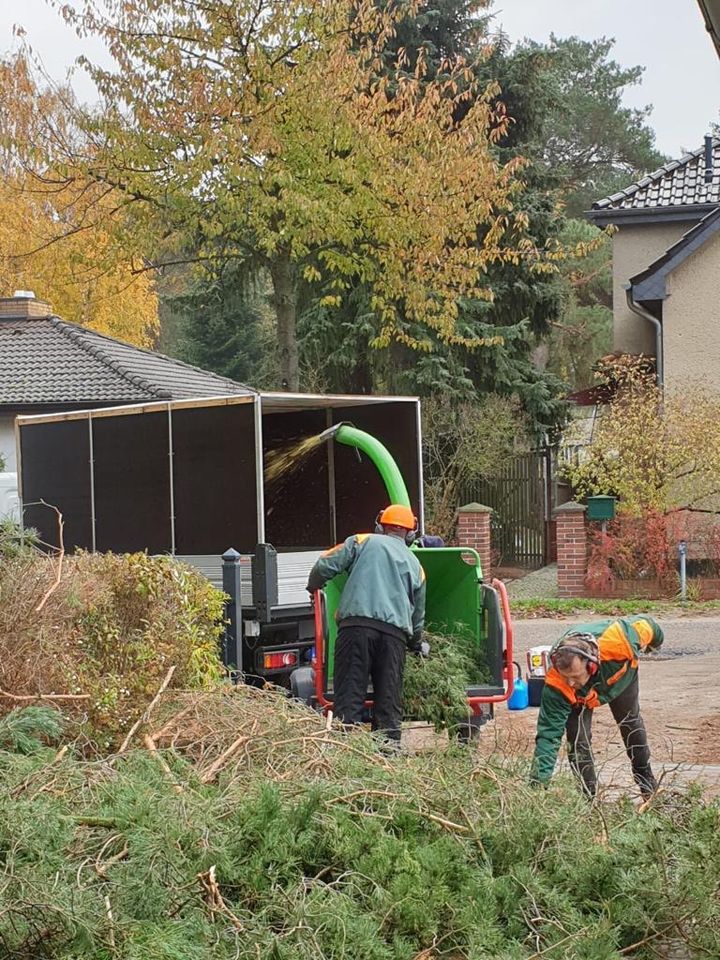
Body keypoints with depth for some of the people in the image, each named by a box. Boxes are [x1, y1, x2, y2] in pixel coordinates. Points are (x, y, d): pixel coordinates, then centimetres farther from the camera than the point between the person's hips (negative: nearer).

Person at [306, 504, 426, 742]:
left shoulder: (363, 542, 15)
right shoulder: (415, 566, 26)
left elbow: (324, 566, 5)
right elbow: (418, 616, 31)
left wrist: (313, 589, 26)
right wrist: (416, 645, 48)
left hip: (356, 625, -2)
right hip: (395, 632, 3)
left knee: (349, 696, -5)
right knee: (389, 703, 7)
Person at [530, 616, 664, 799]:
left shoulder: (621, 639, -49)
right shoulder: (556, 685, -46)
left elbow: (644, 624, -25)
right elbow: (548, 733, -42)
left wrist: (655, 641, 0)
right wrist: (539, 781, -50)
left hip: (622, 673, 2)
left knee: (631, 723, 19)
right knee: (578, 738, -15)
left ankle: (647, 783, 42)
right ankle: (590, 797, 5)